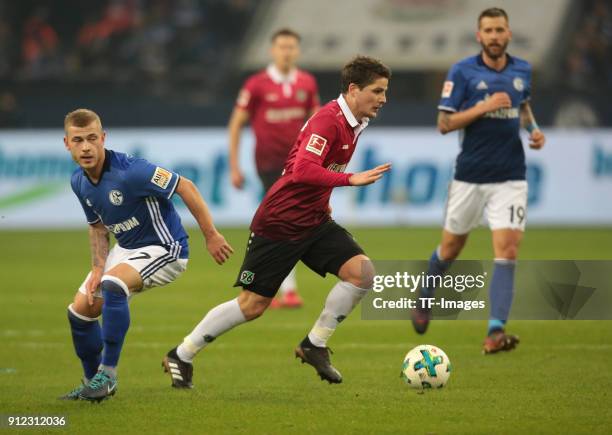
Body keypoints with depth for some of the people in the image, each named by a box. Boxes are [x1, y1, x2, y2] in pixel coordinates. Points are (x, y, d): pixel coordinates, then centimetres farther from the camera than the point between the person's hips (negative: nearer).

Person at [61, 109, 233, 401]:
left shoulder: (129, 171, -29)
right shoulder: (79, 182, -4)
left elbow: (185, 187, -23)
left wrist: (211, 236, -20)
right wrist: (98, 267, -4)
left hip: (164, 248, -8)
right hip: (125, 249, 9)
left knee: (113, 284, -35)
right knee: (80, 310, 6)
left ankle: (107, 375, -27)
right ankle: (93, 384, 28)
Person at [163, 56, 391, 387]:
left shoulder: (353, 123, 8)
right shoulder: (328, 120, -21)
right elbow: (302, 171, -33)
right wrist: (351, 179, -36)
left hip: (313, 221, 8)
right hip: (280, 223, -8)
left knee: (361, 273, -10)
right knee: (253, 304, -2)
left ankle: (314, 346, 5)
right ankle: (181, 356, 15)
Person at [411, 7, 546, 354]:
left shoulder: (522, 70, 6)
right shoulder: (462, 72, -6)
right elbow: (445, 123, -8)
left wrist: (534, 129, 7)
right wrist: (484, 107, -19)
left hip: (510, 178, 2)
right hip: (470, 176, -2)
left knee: (507, 251, -14)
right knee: (451, 247, 13)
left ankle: (496, 332, -18)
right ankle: (424, 300, 43)